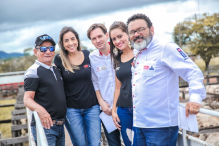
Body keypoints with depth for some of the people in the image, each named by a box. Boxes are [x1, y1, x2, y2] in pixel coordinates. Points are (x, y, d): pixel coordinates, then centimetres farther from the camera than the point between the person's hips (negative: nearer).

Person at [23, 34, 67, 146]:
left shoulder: (56, 70, 15)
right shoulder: (33, 71, -9)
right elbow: (27, 99, -17)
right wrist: (39, 109, -37)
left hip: (60, 125, 8)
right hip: (44, 125, -8)